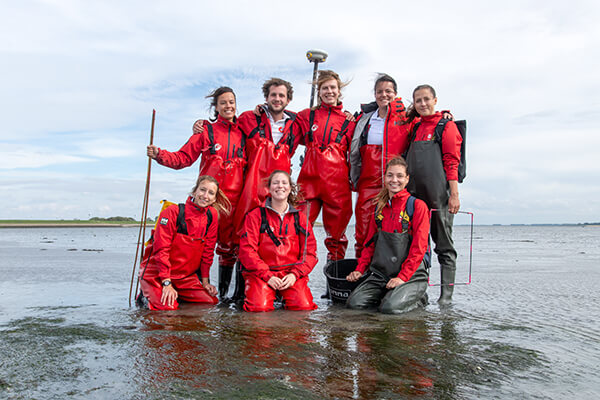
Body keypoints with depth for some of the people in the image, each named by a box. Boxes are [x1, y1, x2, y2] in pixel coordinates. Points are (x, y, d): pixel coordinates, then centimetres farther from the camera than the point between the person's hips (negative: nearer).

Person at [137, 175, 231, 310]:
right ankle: (147, 296, 9)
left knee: (211, 301, -6)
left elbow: (208, 251, 4)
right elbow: (161, 248, -16)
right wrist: (167, 283, -20)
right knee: (167, 307, -24)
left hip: (186, 276, 5)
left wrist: (205, 281, 5)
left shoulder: (212, 215, -2)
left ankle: (177, 295, 16)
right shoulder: (173, 211, -15)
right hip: (157, 273, -5)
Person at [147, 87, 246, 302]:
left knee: (230, 245, 7)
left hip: (234, 198, 2)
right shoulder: (206, 131, 7)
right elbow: (183, 158, 1)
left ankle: (224, 293, 19)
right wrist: (159, 155, -12)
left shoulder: (243, 133, 14)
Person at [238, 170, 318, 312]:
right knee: (259, 307, -27)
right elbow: (247, 250, -2)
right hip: (261, 273, -1)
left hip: (292, 273, 2)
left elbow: (310, 252, 7)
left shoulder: (300, 217, 12)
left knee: (303, 306, -22)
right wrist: (267, 275, -14)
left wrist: (294, 274, -10)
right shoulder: (255, 215, 5)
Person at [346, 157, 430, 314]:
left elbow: (419, 247, -10)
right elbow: (370, 243, 17)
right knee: (353, 302, -15)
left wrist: (402, 277, -18)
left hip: (411, 275, -4)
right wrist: (359, 270, 5)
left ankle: (418, 297, 5)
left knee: (390, 307, -27)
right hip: (380, 274, 5)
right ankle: (389, 293, 11)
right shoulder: (379, 207, 13)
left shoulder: (417, 205, -4)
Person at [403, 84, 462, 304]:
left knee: (443, 244, 0)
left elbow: (452, 161, -4)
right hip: (415, 193, 6)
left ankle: (446, 293, 5)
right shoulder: (415, 128, 19)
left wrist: (454, 194, -11)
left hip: (438, 194, -5)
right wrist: (408, 116, 19)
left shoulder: (446, 125, 3)